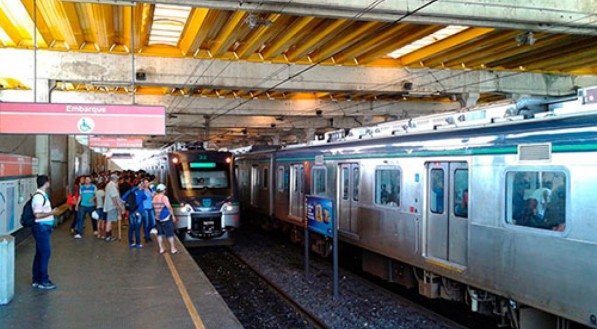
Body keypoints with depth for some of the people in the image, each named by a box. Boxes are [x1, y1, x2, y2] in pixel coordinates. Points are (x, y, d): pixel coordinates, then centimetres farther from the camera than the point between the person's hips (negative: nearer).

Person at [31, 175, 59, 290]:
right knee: (45, 253, -5)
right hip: (41, 228, -10)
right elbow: (37, 215, -22)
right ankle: (43, 281, 3)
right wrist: (51, 213, -17)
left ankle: (36, 280, 22)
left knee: (40, 254, 14)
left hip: (44, 228, 10)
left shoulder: (43, 195, 11)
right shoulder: (39, 196, -19)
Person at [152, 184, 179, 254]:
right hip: (166, 219, -6)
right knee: (170, 234, 2)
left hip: (158, 219, 6)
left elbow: (154, 207, 9)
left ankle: (161, 248, 14)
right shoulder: (164, 197, -15)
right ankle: (173, 248, 7)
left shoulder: (154, 197, 4)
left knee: (160, 234, 12)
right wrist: (173, 216, -11)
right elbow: (169, 207, -17)